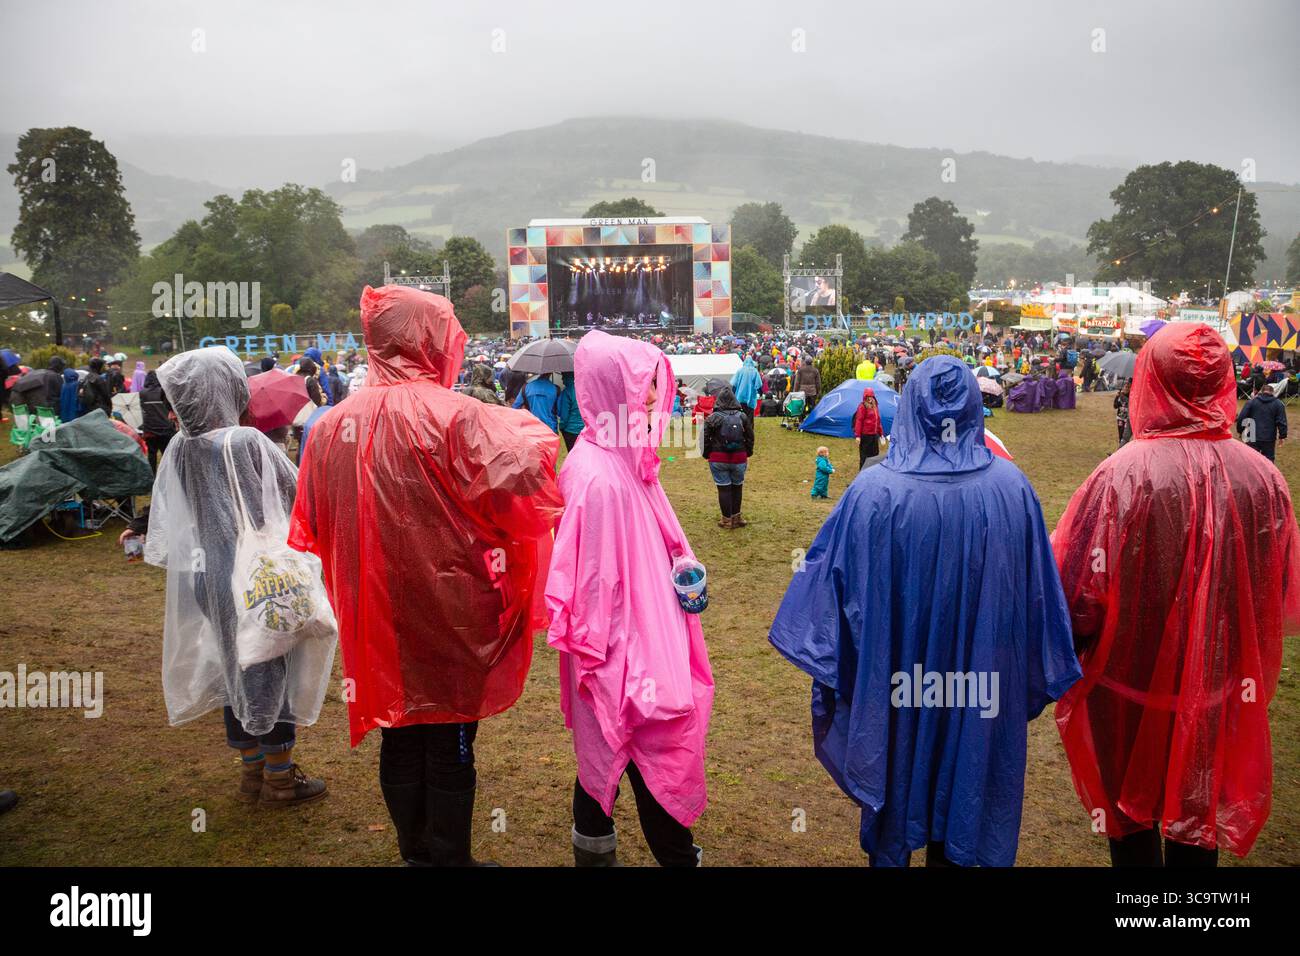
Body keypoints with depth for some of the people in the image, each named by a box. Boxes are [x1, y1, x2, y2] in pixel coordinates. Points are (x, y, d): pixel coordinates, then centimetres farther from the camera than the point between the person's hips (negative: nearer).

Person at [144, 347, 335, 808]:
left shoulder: (179, 449, -3)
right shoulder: (246, 442, -22)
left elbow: (167, 519, 6)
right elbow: (299, 493, -12)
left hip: (206, 576, 6)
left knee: (235, 669, 17)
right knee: (272, 670, 8)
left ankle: (252, 769, 30)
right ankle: (279, 777, 19)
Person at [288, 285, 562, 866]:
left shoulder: (331, 425, 1)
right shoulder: (453, 415, -17)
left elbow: (312, 529, 9)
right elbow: (521, 476, -28)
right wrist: (532, 432, -9)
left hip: (377, 622, 5)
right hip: (446, 619, -5)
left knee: (399, 744, 20)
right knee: (450, 751, 11)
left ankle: (415, 851, 35)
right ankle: (448, 857, 25)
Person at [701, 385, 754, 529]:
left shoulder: (712, 418, -7)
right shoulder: (742, 416, 2)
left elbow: (704, 439, -5)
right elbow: (750, 437, 7)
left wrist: (707, 455, 8)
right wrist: (748, 454, 18)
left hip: (718, 459, -2)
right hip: (739, 458, 2)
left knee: (723, 488, 3)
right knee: (737, 487, 15)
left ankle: (727, 519, 8)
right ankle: (736, 517, 21)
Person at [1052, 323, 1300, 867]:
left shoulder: (1121, 476, -26)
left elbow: (1078, 595, -21)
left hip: (1129, 686, -3)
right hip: (1220, 693, 3)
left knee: (1133, 820, 19)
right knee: (1199, 818, 23)